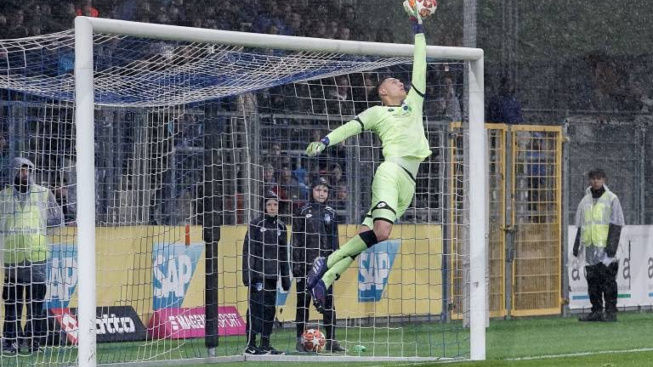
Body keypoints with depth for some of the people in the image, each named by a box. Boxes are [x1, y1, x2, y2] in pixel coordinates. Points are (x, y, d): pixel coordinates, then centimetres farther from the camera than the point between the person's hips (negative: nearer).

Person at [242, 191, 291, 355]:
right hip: (258, 274, -6)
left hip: (272, 274, 6)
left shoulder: (280, 227, 13)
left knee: (270, 309, 7)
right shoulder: (256, 224, -3)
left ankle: (265, 345, 13)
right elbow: (248, 250, -6)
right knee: (256, 307, -10)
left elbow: (283, 253, 18)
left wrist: (286, 277, 15)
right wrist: (247, 273, -14)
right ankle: (250, 345, -7)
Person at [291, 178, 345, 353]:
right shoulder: (303, 212, 1)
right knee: (303, 301, 1)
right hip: (306, 265, -3)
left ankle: (331, 340, 4)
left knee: (328, 302, 1)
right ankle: (300, 340, 6)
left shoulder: (331, 213, 11)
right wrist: (296, 264, -8)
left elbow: (334, 241, 14)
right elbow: (296, 240, -1)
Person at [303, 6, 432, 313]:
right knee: (380, 231, -25)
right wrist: (325, 141, -14)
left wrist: (418, 29, 27)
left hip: (408, 183, 5)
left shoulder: (413, 103, 27)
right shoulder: (377, 112, 14)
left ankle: (326, 277, -6)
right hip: (392, 170, -5)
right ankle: (327, 263, -15)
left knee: (367, 235, -6)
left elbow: (419, 68, 28)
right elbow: (351, 127, 2)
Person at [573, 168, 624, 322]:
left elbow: (616, 225, -5)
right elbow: (580, 226, 21)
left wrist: (612, 245, -14)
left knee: (608, 280, -7)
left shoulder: (611, 199, 0)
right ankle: (596, 311, 10)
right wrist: (577, 245, 14)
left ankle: (611, 312, -5)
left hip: (605, 247, -5)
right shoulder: (585, 201, 16)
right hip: (590, 247, 5)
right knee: (592, 280, 5)